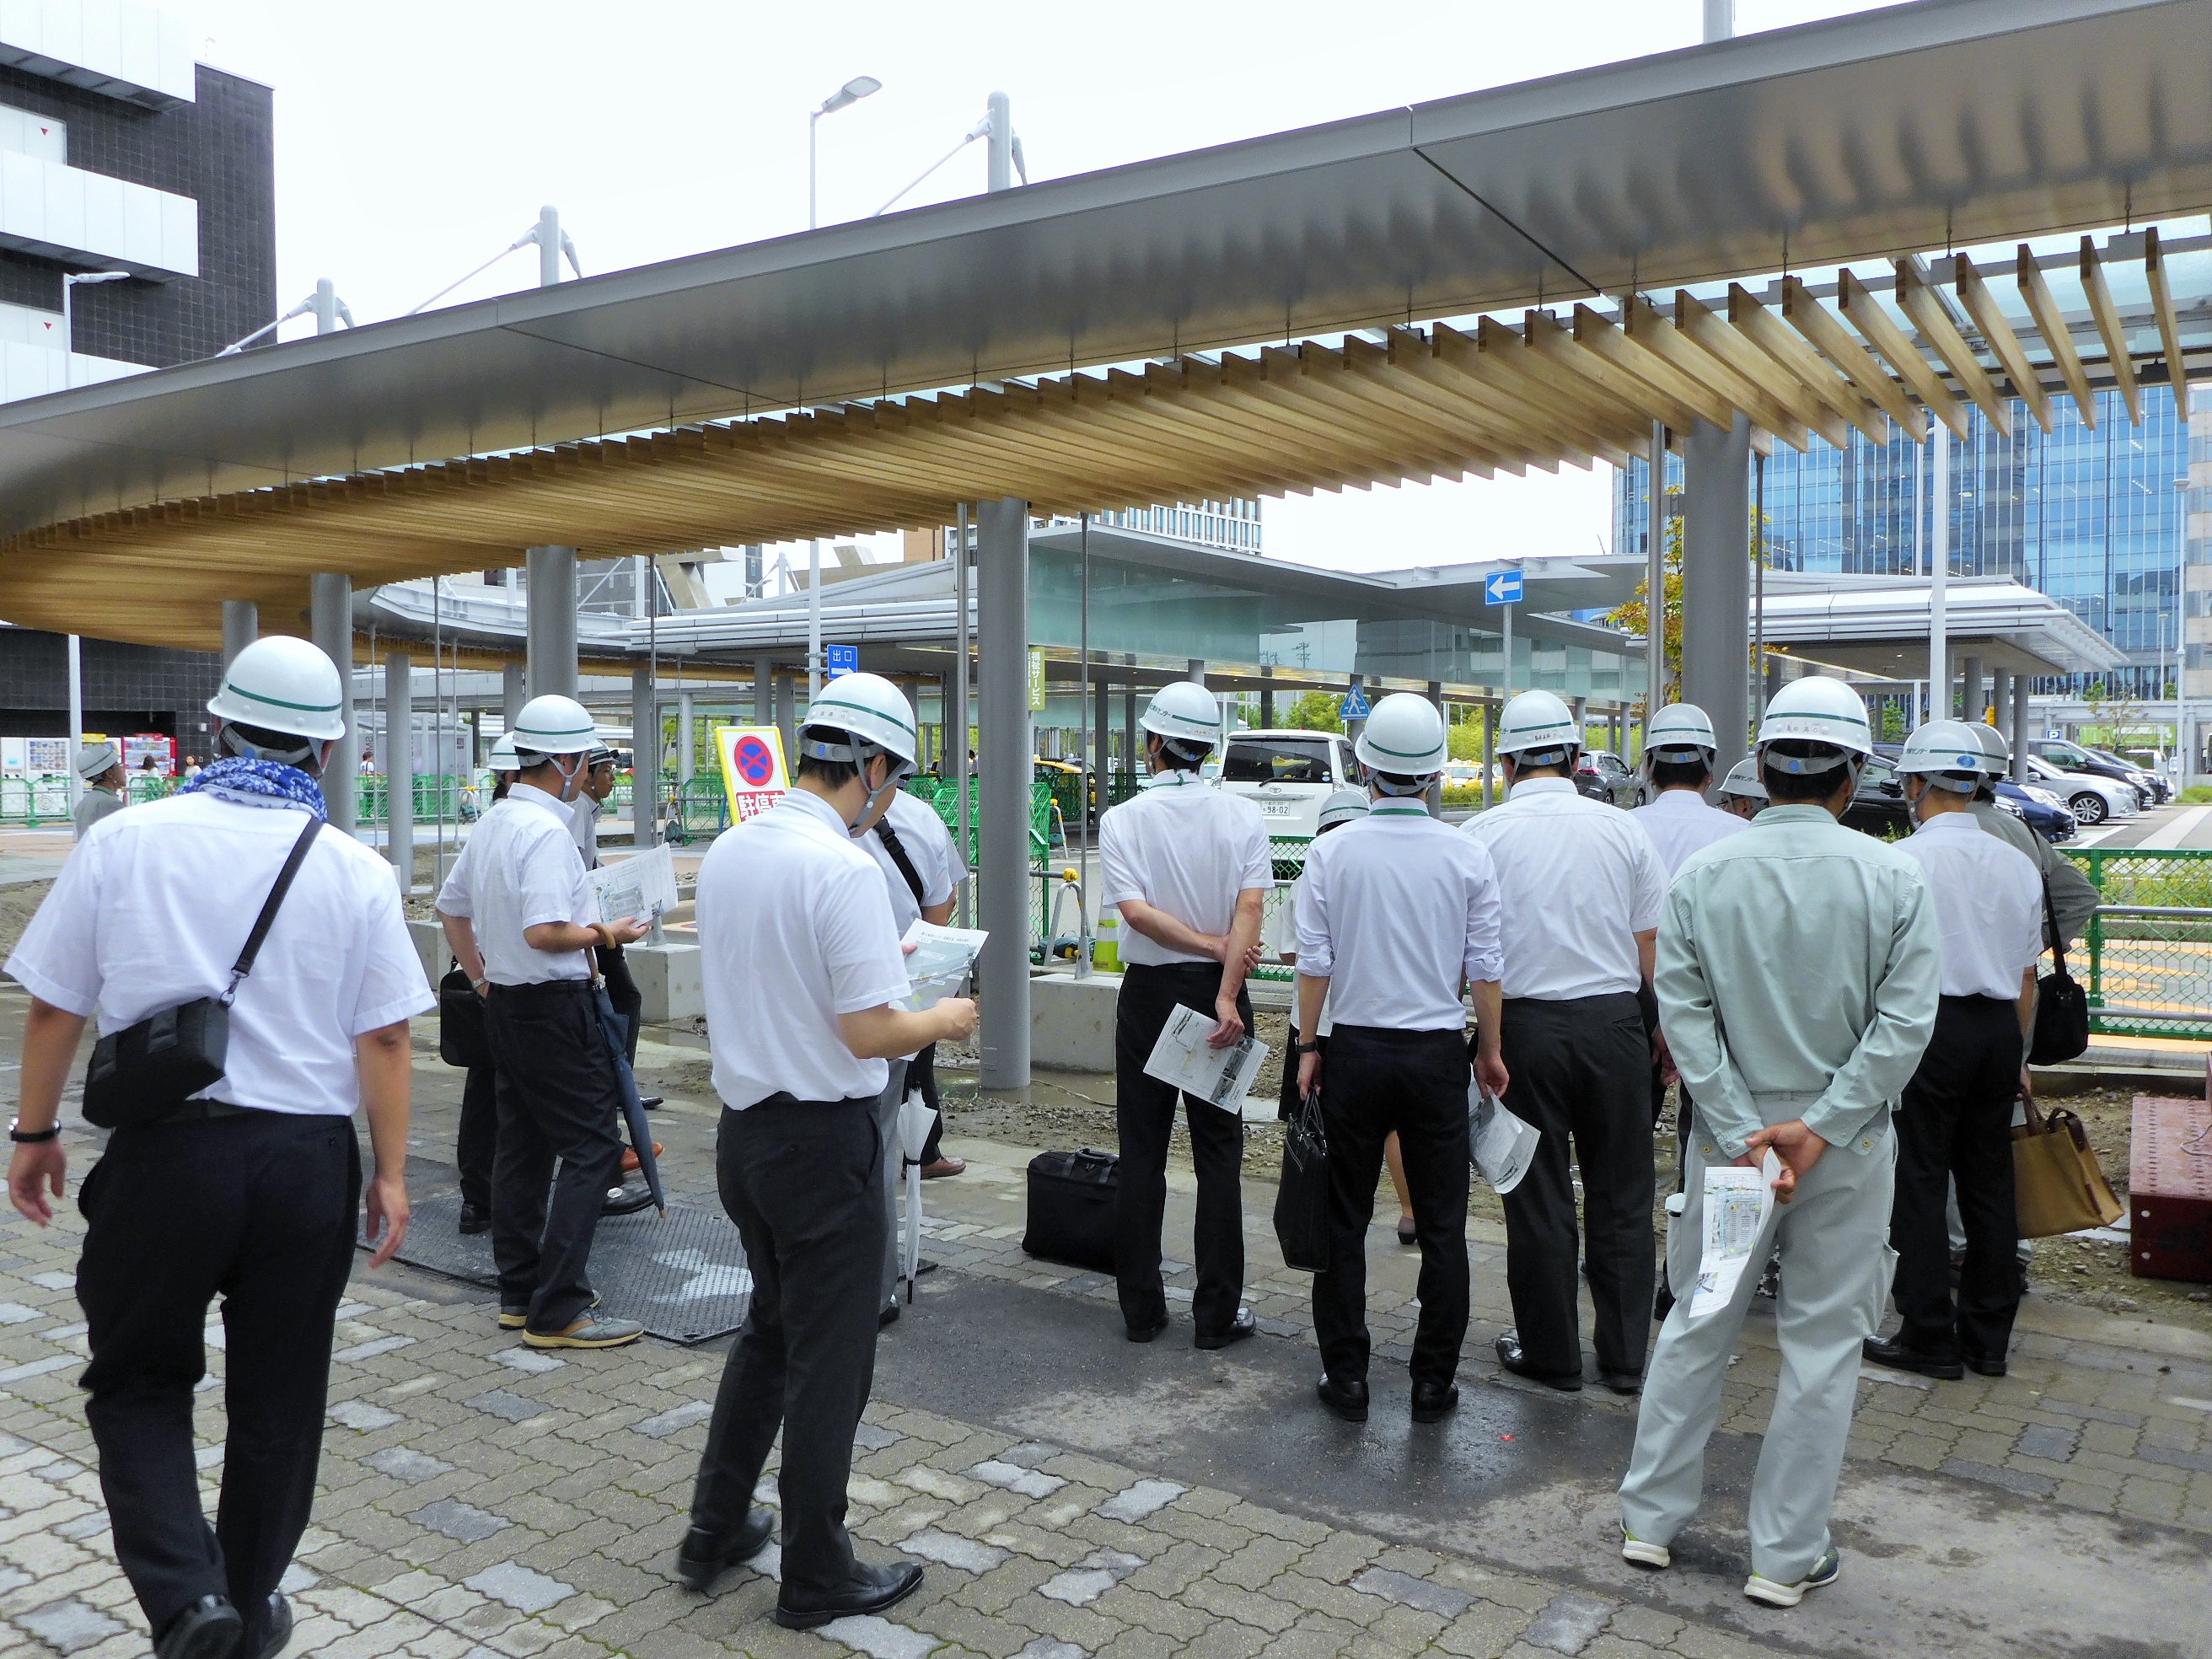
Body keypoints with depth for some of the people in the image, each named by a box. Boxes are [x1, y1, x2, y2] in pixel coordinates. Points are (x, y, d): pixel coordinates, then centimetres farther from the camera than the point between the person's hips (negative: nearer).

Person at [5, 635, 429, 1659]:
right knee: (278, 1399, 16)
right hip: (307, 1160, 1)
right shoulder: (356, 871, -3)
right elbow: (384, 1036, -5)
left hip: (163, 1152, 0)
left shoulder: (125, 840, -3)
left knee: (137, 1384, 19)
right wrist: (391, 1173, 3)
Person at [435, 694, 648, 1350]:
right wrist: (607, 933, -13)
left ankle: (520, 1295, 24)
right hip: (554, 1006, -10)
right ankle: (558, 1311, -5)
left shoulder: (492, 823, 11)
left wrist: (483, 976, 26)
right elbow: (544, 932, -28)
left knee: (522, 1146, 15)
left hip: (504, 1003, 10)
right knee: (592, 1148, -5)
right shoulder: (546, 831, -19)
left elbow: (450, 907, 21)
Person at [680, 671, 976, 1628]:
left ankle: (715, 1533, 34)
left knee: (769, 1332, 25)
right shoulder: (843, 868, -21)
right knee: (828, 1360, 8)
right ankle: (816, 1577, 23)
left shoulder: (727, 852, 3)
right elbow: (867, 1033, -23)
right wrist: (944, 1020, -5)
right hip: (823, 1140, -8)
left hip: (742, 1127, 8)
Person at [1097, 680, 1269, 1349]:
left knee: (1141, 1151, 9)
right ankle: (1218, 1313, 11)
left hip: (1148, 993, 0)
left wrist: (1214, 945, -10)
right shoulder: (1242, 816, -3)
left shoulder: (1122, 819, -5)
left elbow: (1136, 910, -16)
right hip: (1219, 993, 0)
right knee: (1218, 1154, 7)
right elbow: (1250, 906, -16)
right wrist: (1228, 990, -20)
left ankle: (1141, 1309, 15)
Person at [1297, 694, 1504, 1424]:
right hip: (1438, 1054, 1)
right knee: (1442, 1225, 10)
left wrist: (1308, 1046, 6)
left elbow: (1314, 961, -5)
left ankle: (1345, 1377, 17)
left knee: (1345, 1220, 11)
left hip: (1356, 1050, 0)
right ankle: (1433, 1383, 17)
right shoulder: (1467, 856, -3)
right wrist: (1490, 1051, 11)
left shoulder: (1333, 850, -6)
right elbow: (1485, 968, -1)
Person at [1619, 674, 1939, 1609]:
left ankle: (1651, 1520, 25)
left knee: (1697, 1325, 14)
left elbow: (1685, 1017, -10)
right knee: (1822, 1344, 10)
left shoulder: (1701, 877, -5)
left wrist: (1744, 1135, -10)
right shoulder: (1891, 878, -7)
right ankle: (1787, 1557, 20)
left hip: (1730, 1133, 1)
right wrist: (1818, 1127, -15)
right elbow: (1905, 1021, -13)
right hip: (1848, 1145, -1)